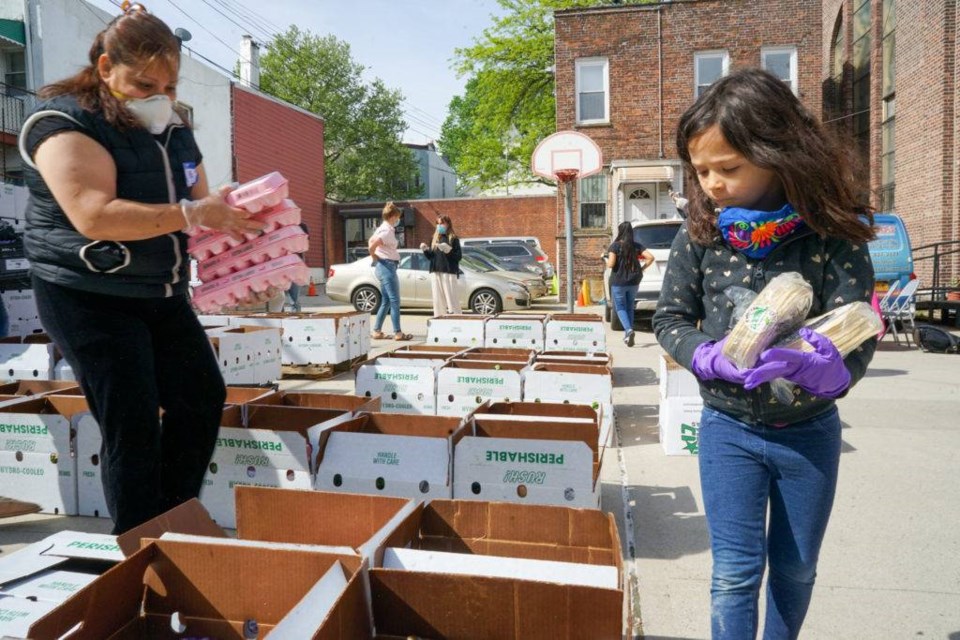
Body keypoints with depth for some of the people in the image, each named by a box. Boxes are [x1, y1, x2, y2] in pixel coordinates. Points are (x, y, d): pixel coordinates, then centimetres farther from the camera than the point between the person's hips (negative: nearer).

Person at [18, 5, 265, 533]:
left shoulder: (172, 129, 10)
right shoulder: (66, 122, -13)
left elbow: (200, 202, 15)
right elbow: (95, 216, -28)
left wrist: (233, 216, -8)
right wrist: (193, 214, -31)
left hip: (162, 293, 8)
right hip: (89, 296, -7)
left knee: (202, 398, 7)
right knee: (132, 425, -8)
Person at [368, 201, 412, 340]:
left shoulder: (383, 228, 13)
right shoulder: (387, 231, -15)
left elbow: (370, 242, 21)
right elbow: (371, 246, -24)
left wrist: (376, 260, 15)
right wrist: (376, 259, -8)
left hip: (384, 267, 10)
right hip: (387, 266, -10)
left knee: (386, 301, 13)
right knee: (395, 301, -7)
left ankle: (377, 331, 15)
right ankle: (398, 333, -6)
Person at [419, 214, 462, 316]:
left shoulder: (453, 239, 0)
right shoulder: (435, 239, 16)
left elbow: (459, 256, -7)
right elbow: (430, 256, 17)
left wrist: (448, 250, -21)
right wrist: (425, 250, -1)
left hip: (449, 272, -5)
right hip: (436, 273, 6)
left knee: (451, 299, -8)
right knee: (438, 299, 7)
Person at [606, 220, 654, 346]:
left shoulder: (615, 246, -10)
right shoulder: (636, 246, 1)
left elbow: (611, 264, -17)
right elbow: (651, 257, -7)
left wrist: (607, 261, 5)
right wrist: (642, 268, 5)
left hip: (618, 282, -4)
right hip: (633, 281, 4)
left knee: (620, 307, 5)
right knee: (630, 307, 17)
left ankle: (628, 330, -18)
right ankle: (628, 335, 19)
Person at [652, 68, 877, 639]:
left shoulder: (833, 234, -15)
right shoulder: (700, 234, -11)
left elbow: (857, 337, -20)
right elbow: (670, 318, -4)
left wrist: (811, 366, -42)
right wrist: (712, 358, -24)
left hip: (810, 431, 1)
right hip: (729, 428, 0)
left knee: (796, 569, 18)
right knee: (735, 572, 4)